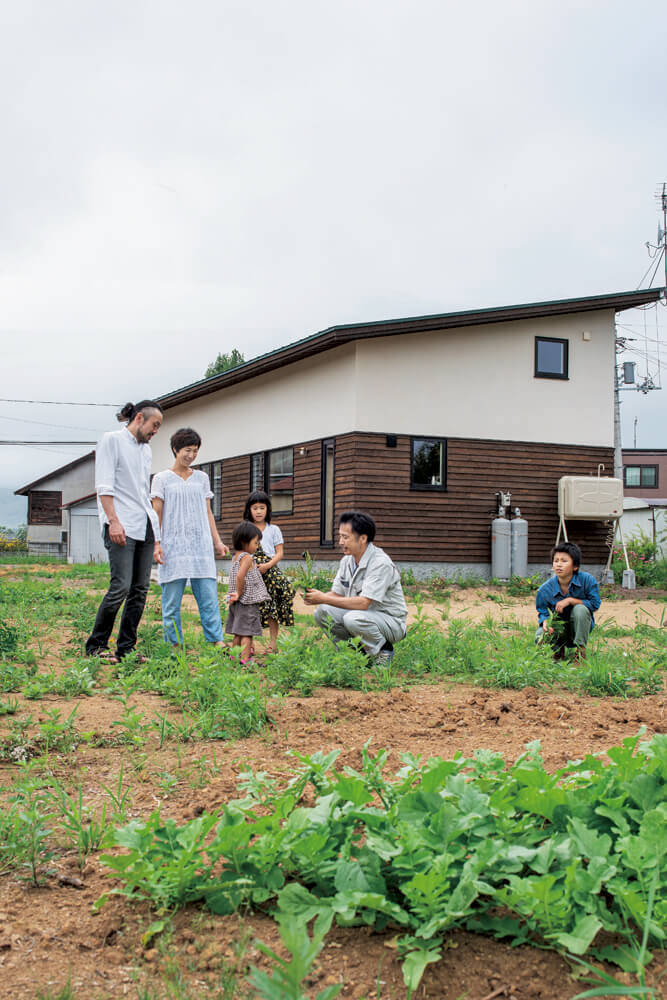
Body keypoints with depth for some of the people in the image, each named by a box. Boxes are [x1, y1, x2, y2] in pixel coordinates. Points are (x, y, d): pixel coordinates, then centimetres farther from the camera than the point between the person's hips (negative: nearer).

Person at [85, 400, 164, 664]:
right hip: (121, 527, -8)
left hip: (145, 527, 8)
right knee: (121, 587, -14)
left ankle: (126, 648, 9)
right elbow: (104, 486, -7)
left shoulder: (146, 450, 23)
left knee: (140, 590, 3)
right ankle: (95, 646, -2)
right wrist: (113, 520, -17)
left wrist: (156, 537, 21)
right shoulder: (112, 440, 2)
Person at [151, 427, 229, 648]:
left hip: (201, 546, 3)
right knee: (172, 600, 0)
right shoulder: (162, 479, 5)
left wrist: (217, 542, 11)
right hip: (173, 546, -3)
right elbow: (157, 515, 2)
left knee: (208, 594, -4)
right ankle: (174, 644, 6)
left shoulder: (201, 478, 15)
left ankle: (217, 641, -5)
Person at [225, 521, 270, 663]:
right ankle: (245, 659, -6)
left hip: (238, 603, 9)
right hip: (248, 602, -9)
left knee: (238, 633, 15)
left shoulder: (235, 557, 12)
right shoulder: (247, 558, -15)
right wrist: (239, 594, -18)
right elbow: (240, 576, -27)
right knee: (247, 632, -5)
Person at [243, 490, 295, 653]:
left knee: (273, 608, -3)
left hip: (270, 573, -1)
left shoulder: (273, 530, 9)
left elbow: (279, 553, 3)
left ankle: (273, 642, 5)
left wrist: (268, 565, -13)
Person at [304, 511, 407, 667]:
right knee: (322, 612, -9)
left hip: (390, 621, -8)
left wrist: (324, 599, -28)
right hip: (363, 614, 8)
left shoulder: (380, 563, -24)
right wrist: (315, 597, -16)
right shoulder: (347, 560, 3)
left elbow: (363, 603, -30)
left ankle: (382, 651, -7)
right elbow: (337, 594, 6)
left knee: (353, 618, -35)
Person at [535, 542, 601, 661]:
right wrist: (545, 622, -30)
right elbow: (542, 612, -5)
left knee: (580, 609, -33)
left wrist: (570, 600, -27)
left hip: (580, 625, -1)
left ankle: (580, 649, -14)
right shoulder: (545, 590, -14)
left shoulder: (587, 580, -19)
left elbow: (595, 604, -16)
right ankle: (559, 648, 10)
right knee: (540, 637, -28)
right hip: (558, 626, 1)